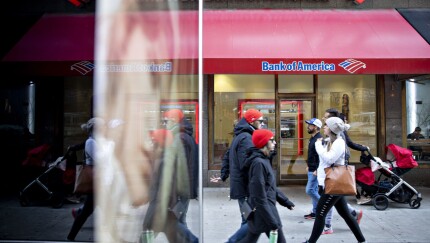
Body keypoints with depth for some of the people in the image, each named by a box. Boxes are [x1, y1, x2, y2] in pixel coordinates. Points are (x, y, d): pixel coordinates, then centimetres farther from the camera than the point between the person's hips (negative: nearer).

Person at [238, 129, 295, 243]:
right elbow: (259, 197, -22)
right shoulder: (259, 163, -20)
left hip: (266, 208, 9)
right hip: (263, 211, -9)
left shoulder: (264, 160, 11)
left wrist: (285, 201, 19)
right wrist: (272, 221, -20)